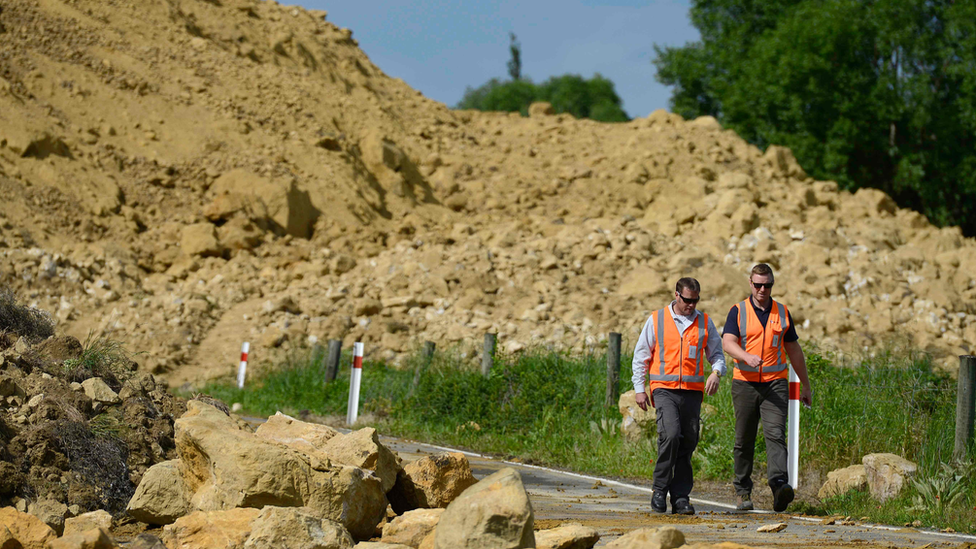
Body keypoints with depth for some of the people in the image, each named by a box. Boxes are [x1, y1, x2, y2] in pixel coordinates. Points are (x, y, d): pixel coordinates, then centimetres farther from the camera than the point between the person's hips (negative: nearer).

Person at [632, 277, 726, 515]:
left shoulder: (704, 322, 10)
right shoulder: (656, 320, 5)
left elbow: (716, 353, 16)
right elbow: (641, 355, 10)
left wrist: (716, 372, -6)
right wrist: (639, 389, 5)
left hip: (692, 391, 3)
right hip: (664, 389, -3)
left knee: (687, 443, 1)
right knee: (671, 435, -21)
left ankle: (680, 497, 8)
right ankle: (660, 489, -8)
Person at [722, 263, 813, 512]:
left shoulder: (782, 312, 12)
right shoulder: (738, 311, 4)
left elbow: (794, 350, 19)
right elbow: (727, 342, -11)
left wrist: (806, 385, 21)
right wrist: (747, 357, -32)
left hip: (776, 383, 1)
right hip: (745, 382, 0)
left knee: (775, 435, -16)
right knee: (744, 440, 6)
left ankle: (779, 486, -29)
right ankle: (742, 492, 18)